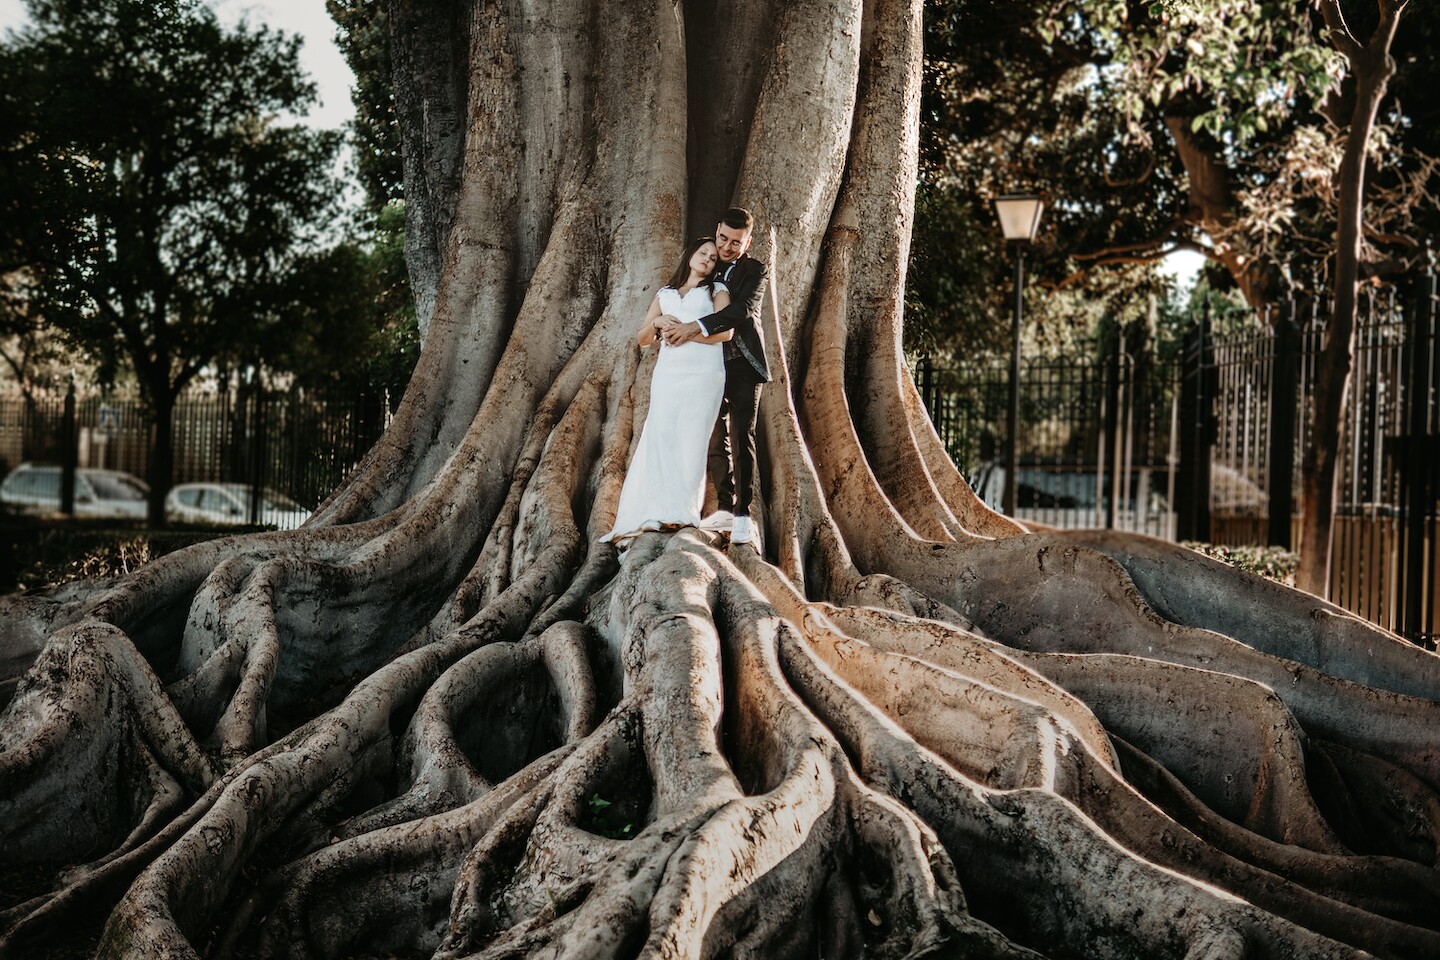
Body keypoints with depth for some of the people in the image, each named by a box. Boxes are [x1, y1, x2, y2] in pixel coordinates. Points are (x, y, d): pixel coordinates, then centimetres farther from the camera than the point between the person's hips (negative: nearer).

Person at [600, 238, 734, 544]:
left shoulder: (717, 290, 15)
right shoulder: (665, 294, 24)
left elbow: (726, 331, -2)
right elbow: (642, 338, 20)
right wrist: (656, 324, -1)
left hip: (703, 372, -3)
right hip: (668, 372, 3)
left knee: (691, 438, -13)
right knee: (660, 435, -13)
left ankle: (682, 511, -18)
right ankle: (656, 511, -21)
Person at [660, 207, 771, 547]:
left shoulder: (756, 270, -6)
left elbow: (742, 309, -22)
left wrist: (694, 327, -31)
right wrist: (667, 321, -14)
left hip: (743, 366, -5)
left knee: (741, 437, -9)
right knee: (719, 439, 9)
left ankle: (743, 516, -10)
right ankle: (725, 509, 16)